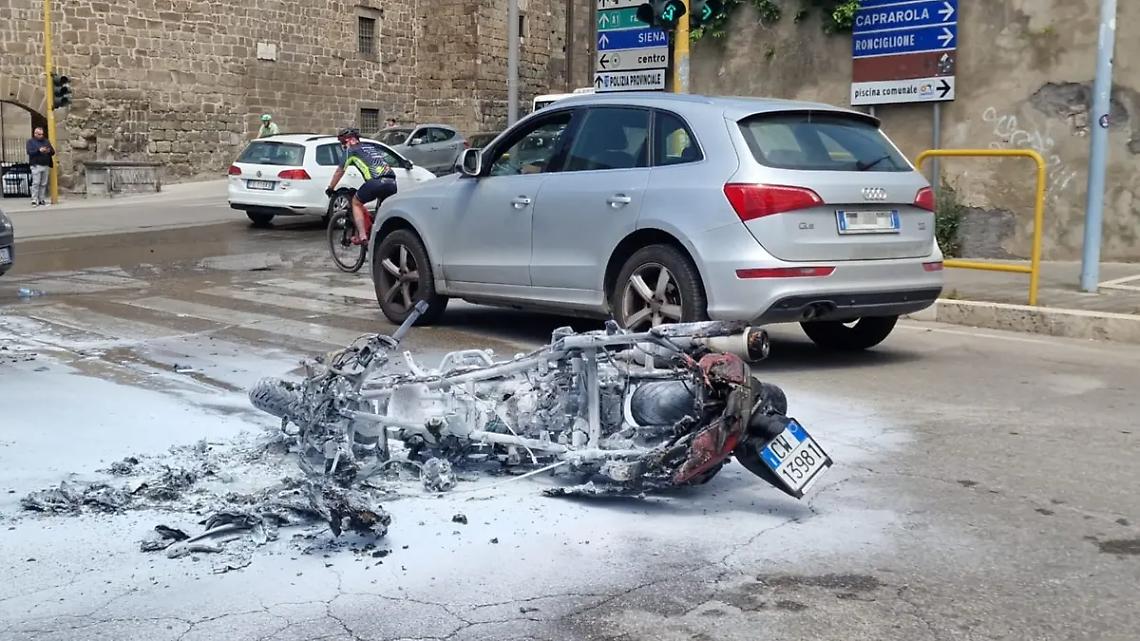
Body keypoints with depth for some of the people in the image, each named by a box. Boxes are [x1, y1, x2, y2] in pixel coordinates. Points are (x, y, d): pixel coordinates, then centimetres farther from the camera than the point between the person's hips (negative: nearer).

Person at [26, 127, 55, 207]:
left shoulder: (46, 141, 17)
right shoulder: (31, 141, 6)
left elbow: (53, 152, 13)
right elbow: (29, 152, -8)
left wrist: (49, 151, -11)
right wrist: (39, 150, -21)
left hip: (46, 166, 4)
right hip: (36, 165, -4)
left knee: (44, 184, 4)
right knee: (36, 183, -9)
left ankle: (42, 199, 9)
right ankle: (34, 200, -10)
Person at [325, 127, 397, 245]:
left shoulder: (351, 150, 15)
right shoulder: (373, 147, 33)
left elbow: (340, 171, 22)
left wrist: (330, 188, 35)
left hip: (376, 182, -5)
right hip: (392, 183, 5)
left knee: (356, 203, 16)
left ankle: (362, 236, 7)